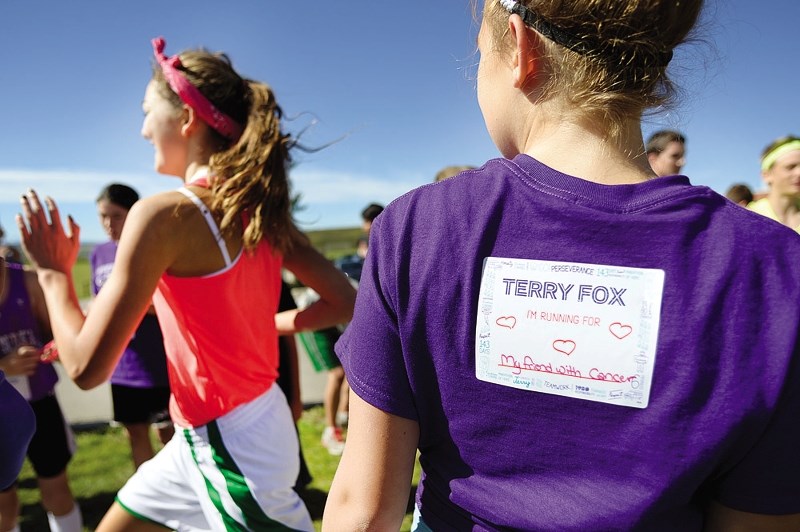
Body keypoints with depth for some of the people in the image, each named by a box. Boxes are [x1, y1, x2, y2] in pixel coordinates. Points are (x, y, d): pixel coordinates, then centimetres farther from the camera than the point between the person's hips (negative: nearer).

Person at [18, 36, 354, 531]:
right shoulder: (261, 210, 0)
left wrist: (54, 273, -3)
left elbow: (87, 367, -17)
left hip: (231, 446, -8)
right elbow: (346, 302, 2)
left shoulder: (163, 214, -22)